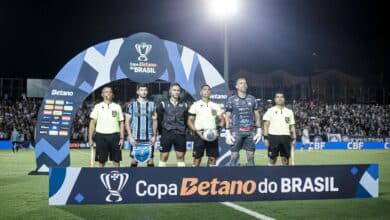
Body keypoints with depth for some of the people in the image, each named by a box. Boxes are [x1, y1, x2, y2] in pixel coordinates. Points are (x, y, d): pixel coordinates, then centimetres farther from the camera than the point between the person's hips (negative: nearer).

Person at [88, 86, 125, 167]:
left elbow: (121, 123, 9)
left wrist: (122, 138, 0)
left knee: (116, 160, 2)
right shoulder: (98, 106, 6)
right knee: (101, 161, 4)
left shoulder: (117, 107, 9)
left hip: (114, 136, 1)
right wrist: (90, 138, -3)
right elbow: (92, 123, 4)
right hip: (101, 136, -1)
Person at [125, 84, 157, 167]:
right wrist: (130, 136, -7)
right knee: (134, 160, 2)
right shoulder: (132, 104, 3)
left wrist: (154, 136, 0)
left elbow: (155, 121, 8)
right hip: (135, 138, -1)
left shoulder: (152, 104, 7)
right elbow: (127, 121, 2)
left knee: (150, 160, 2)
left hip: (149, 138, 1)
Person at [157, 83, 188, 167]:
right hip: (167, 134, -2)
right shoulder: (163, 104, 1)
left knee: (180, 156, 5)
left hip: (180, 135, 2)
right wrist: (160, 133, 2)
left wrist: (184, 131, 6)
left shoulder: (184, 105, 9)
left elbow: (186, 120, 12)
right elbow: (159, 120, 3)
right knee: (163, 156, 1)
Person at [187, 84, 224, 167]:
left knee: (213, 157, 3)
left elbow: (222, 119, 13)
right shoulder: (195, 105, 5)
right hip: (199, 134, -3)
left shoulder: (215, 106, 13)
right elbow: (189, 121, 2)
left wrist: (218, 129, -6)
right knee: (197, 157, -1)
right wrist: (197, 131, -12)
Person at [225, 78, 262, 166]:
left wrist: (259, 130, 4)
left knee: (251, 155, 4)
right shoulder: (231, 99, 3)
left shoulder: (252, 99, 11)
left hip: (250, 131, 3)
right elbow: (227, 117, 2)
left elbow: (257, 115, 12)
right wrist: (227, 132, -6)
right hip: (236, 131, -3)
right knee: (234, 155, -1)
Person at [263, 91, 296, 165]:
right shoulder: (270, 111, 5)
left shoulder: (289, 112, 13)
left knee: (285, 158, 3)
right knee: (272, 158, 0)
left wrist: (294, 138, 4)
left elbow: (292, 126, 14)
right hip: (273, 136, -2)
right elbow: (266, 124, 1)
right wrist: (265, 137, -8)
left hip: (285, 137, 3)